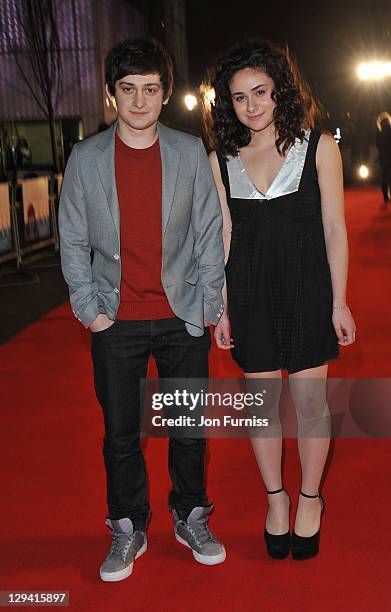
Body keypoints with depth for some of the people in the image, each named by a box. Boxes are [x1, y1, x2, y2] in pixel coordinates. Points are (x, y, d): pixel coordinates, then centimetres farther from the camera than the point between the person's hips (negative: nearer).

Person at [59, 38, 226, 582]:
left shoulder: (191, 153, 1)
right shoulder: (85, 158, 1)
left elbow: (209, 232, 3)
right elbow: (73, 241, 4)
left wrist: (209, 306, 0)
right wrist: (90, 309, -2)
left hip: (182, 317, 0)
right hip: (116, 322, 0)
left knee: (190, 427, 11)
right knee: (120, 434, 9)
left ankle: (191, 519, 32)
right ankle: (129, 531, 27)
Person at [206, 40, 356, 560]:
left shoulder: (318, 148, -2)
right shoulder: (221, 160, 4)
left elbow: (334, 228, -2)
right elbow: (224, 236, 6)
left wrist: (339, 302, -4)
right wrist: (221, 308, 4)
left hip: (306, 289, -2)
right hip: (250, 294, 2)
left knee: (310, 402, 6)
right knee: (262, 401, 10)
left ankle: (310, 499, 27)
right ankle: (275, 497, 30)